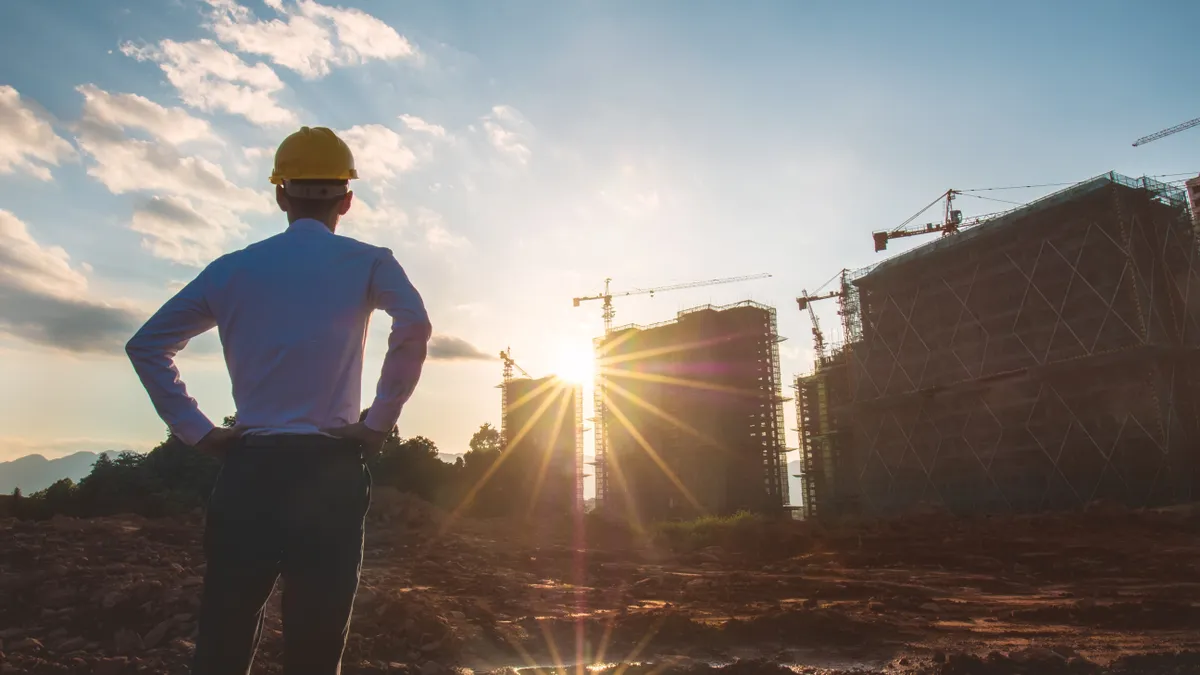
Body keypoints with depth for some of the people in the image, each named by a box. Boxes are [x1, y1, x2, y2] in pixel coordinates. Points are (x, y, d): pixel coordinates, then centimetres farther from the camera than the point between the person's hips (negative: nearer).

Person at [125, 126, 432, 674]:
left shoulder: (234, 268, 11)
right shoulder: (368, 264, 2)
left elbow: (146, 345, 10)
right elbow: (414, 326, -17)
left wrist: (196, 431, 8)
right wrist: (379, 423, -10)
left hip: (248, 469, 3)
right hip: (330, 471, -2)